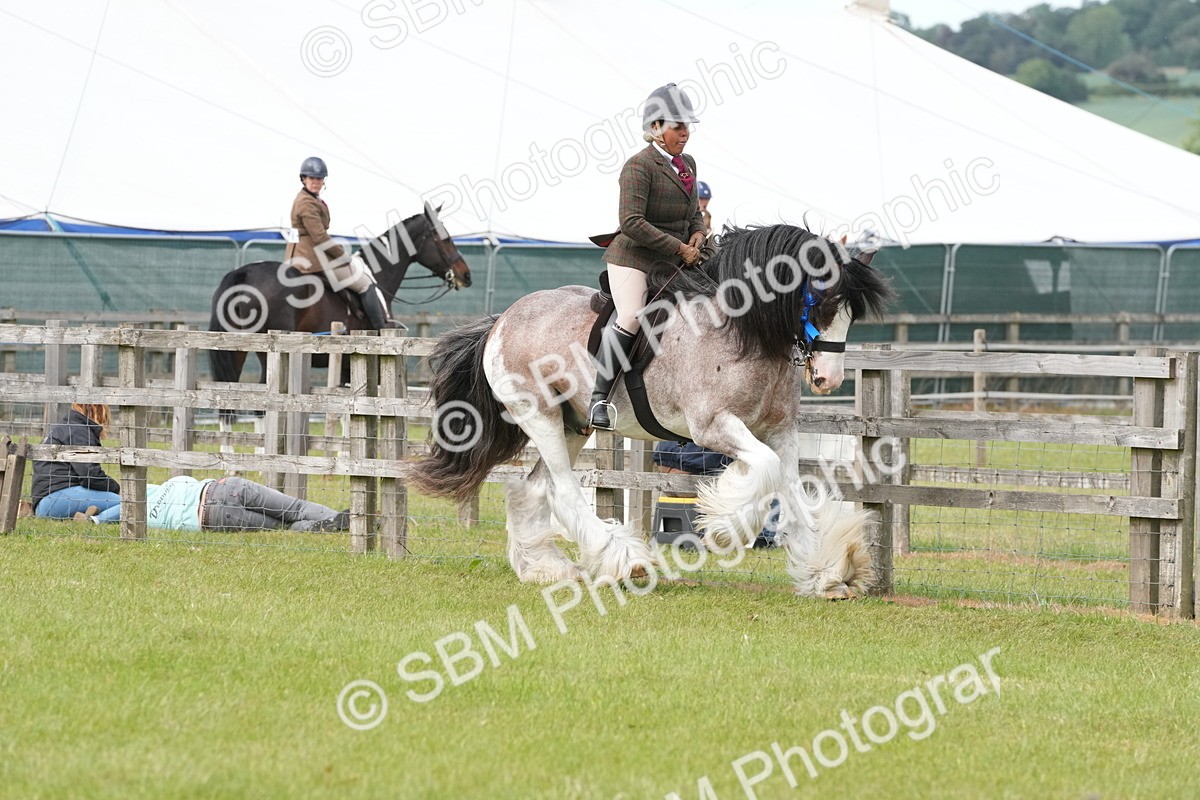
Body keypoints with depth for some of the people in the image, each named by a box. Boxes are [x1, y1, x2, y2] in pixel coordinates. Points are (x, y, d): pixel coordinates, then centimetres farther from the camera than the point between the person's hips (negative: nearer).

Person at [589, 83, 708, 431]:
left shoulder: (688, 164, 13)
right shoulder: (639, 166, -12)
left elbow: (695, 213, 26)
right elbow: (631, 222, -21)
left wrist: (698, 234, 2)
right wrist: (679, 248, -20)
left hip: (676, 262, 8)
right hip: (634, 258, -8)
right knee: (631, 317, -25)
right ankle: (599, 399, -21)